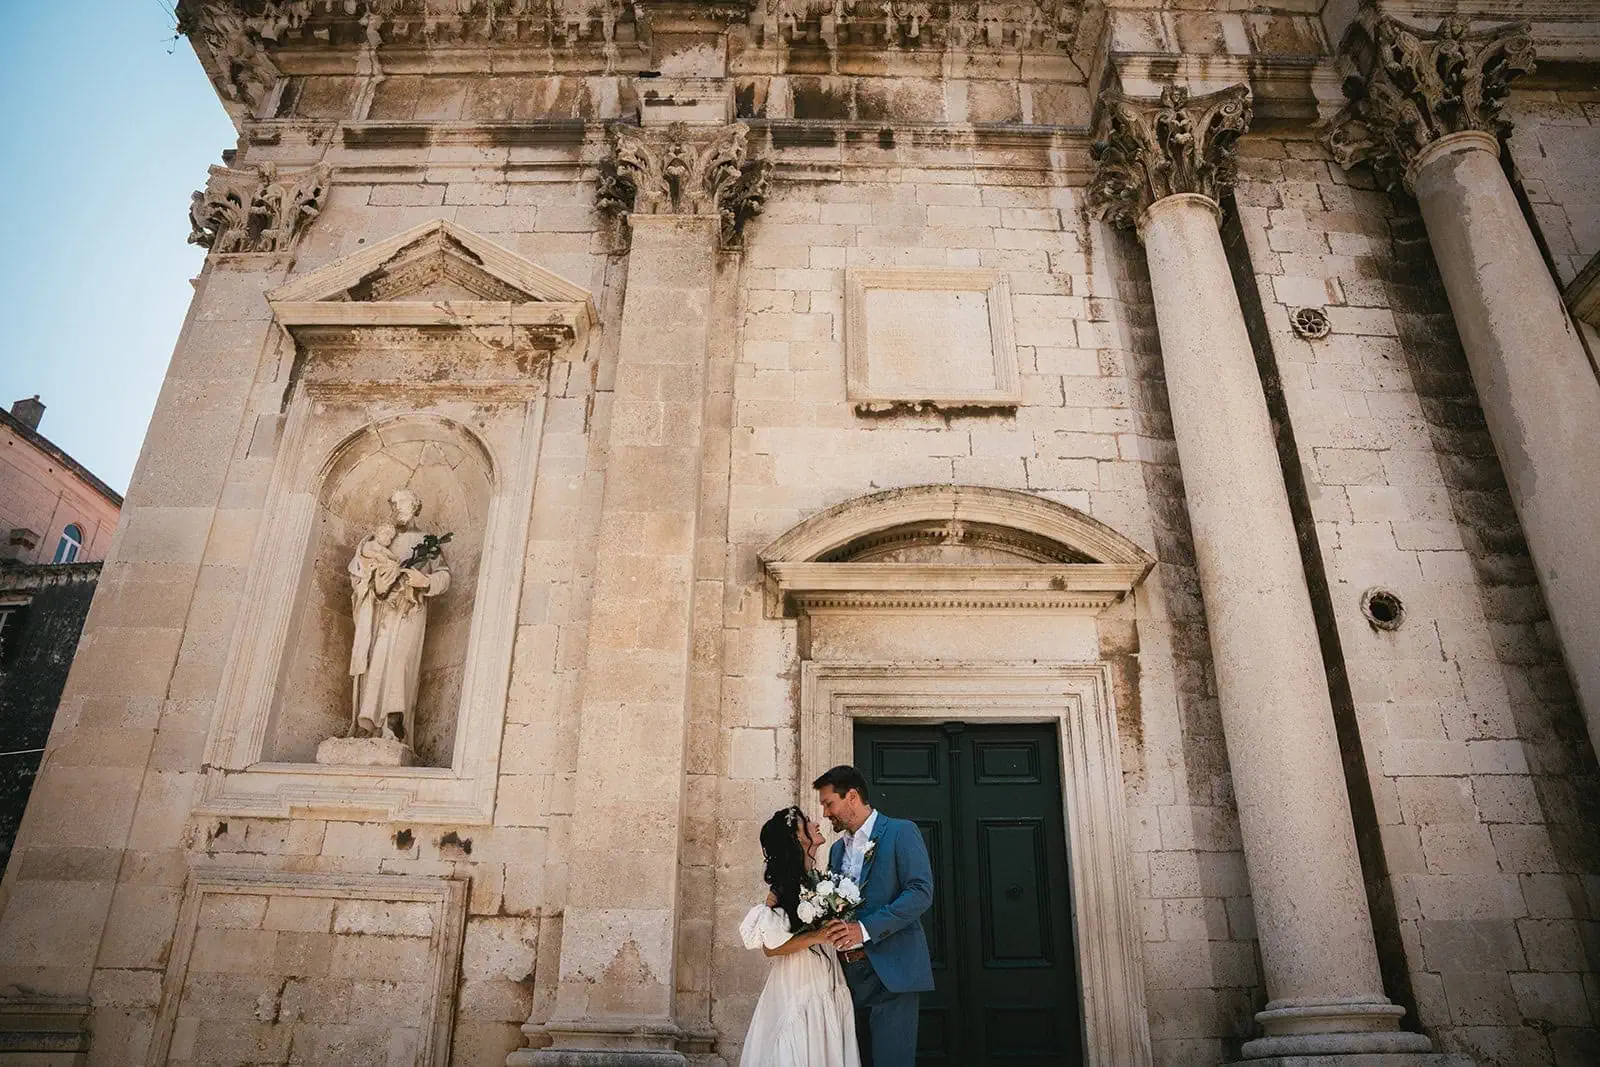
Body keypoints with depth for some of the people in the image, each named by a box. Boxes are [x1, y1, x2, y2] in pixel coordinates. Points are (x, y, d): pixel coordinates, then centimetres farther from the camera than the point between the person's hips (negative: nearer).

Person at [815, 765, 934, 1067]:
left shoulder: (901, 832, -4)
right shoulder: (837, 848, 18)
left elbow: (921, 893, -15)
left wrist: (866, 928, -21)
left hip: (889, 971, -7)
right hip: (850, 974, 7)